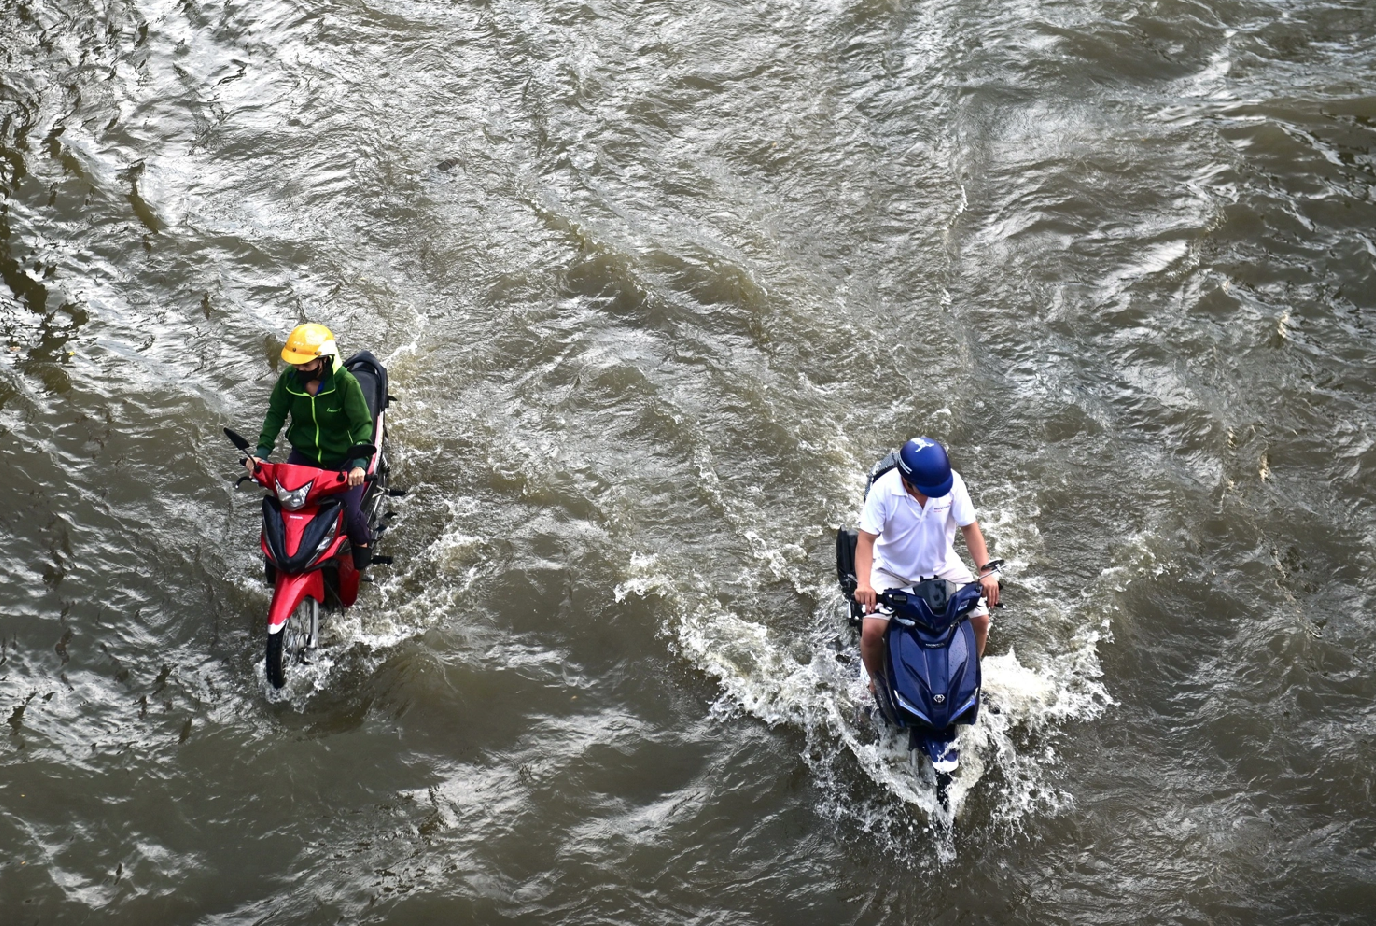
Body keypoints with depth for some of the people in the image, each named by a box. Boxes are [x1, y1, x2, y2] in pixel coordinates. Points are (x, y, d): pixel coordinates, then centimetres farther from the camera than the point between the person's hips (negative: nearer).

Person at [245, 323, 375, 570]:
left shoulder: (345, 383, -23)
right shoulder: (289, 379, -12)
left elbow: (362, 423, -26)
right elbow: (275, 415, -3)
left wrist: (359, 463, -41)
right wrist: (261, 451, -17)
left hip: (342, 458, -3)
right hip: (303, 455, 3)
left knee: (350, 513, -17)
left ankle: (361, 541, 20)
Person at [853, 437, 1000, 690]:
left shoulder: (953, 482, -20)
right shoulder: (883, 489, -26)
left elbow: (969, 527, -12)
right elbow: (866, 539, -24)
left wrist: (985, 571, -24)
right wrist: (863, 583, -40)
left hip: (942, 566, 2)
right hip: (893, 571, -2)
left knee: (980, 618, -10)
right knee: (871, 630, -20)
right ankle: (877, 681, 11)